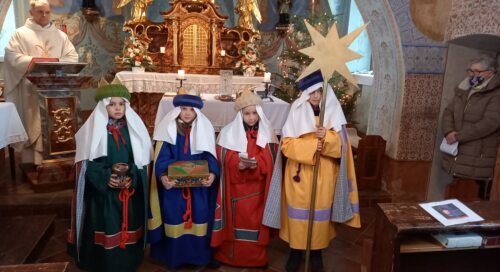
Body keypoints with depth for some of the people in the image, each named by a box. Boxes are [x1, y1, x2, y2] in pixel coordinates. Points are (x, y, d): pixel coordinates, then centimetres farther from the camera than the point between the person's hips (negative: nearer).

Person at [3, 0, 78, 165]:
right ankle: (34, 164, 5)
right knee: (34, 126, -1)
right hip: (33, 90, -2)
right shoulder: (21, 33, 6)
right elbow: (12, 57, -4)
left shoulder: (60, 35, 14)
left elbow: (73, 57, 7)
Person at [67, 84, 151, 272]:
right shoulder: (93, 129, -4)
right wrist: (105, 179, -20)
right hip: (102, 192, -2)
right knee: (106, 229, 2)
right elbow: (87, 163, -5)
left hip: (130, 192, 2)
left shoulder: (134, 128, 3)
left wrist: (131, 178, -14)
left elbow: (141, 159, 3)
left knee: (128, 227, 9)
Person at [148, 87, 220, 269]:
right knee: (174, 219, 4)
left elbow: (209, 156, -4)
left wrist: (212, 174, -24)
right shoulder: (168, 130, -1)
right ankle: (174, 257, 20)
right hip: (173, 186, -1)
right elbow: (162, 158, -9)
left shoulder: (204, 130, 2)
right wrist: (163, 176, -28)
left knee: (198, 218, 5)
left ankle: (197, 256, 21)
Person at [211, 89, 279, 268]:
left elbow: (270, 160, -5)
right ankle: (231, 255, 22)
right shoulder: (228, 132, -1)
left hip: (257, 187, 1)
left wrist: (257, 163, -25)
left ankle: (256, 258, 22)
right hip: (235, 187, -1)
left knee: (255, 220, 7)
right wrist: (237, 164, -23)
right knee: (236, 220, 5)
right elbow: (223, 159, -4)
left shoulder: (267, 132, 2)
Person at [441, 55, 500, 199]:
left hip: (479, 160, -6)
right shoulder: (464, 90, 14)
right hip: (457, 157, 6)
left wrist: (458, 136, -17)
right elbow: (448, 112, 9)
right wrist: (449, 132, -11)